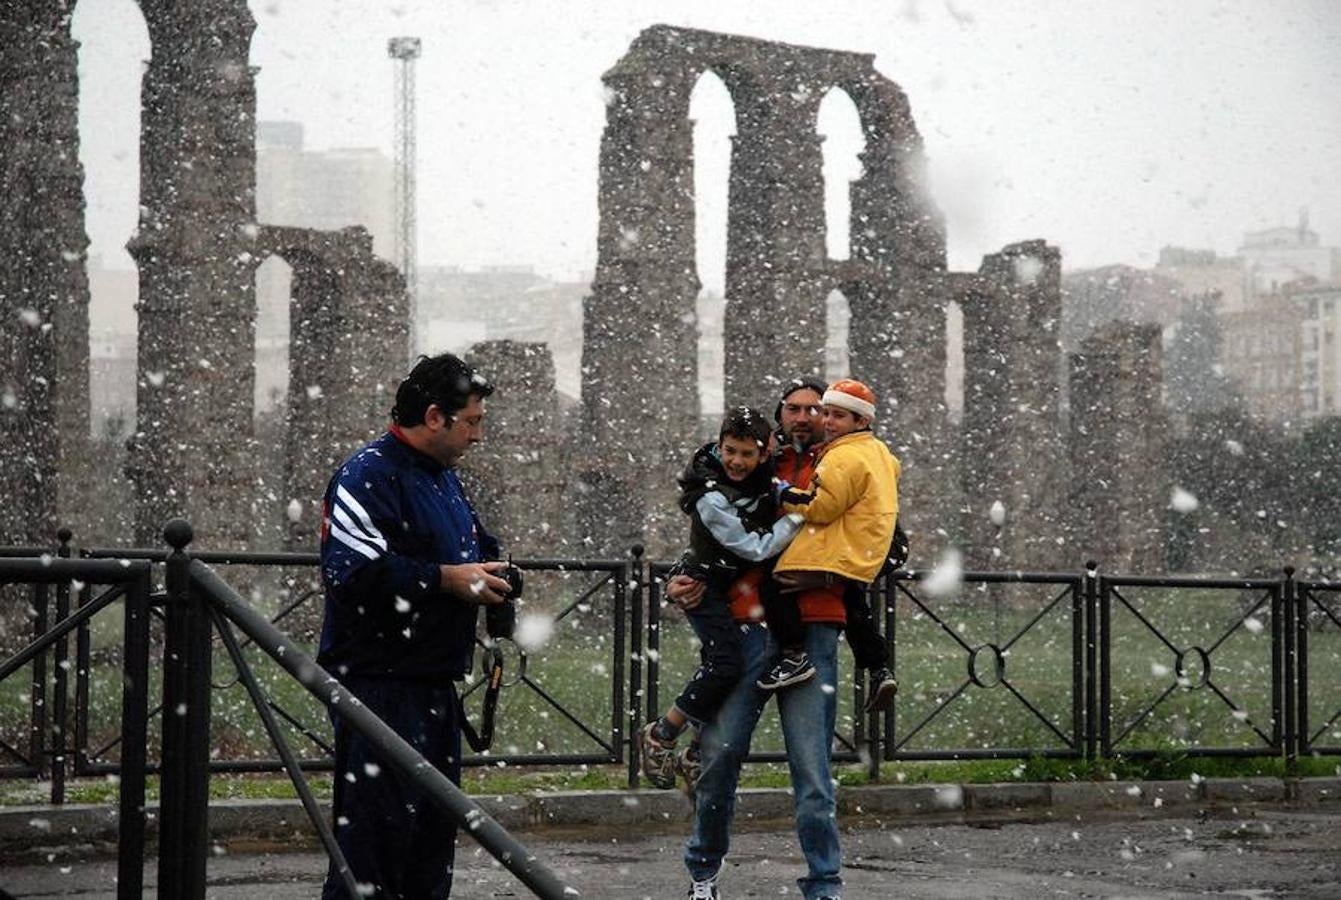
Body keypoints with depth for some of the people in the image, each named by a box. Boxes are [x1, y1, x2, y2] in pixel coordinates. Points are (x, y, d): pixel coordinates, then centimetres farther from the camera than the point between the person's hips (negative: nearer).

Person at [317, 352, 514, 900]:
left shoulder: (445, 476, 18)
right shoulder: (368, 475, -14)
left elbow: (474, 546, 32)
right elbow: (353, 571, -25)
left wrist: (487, 574, 8)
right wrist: (447, 579, -20)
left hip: (435, 685, 10)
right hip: (377, 685, -10)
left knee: (435, 826, 14)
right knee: (375, 830, -10)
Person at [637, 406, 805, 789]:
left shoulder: (765, 471, -7)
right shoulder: (711, 498, -28)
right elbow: (757, 548, -26)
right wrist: (800, 514, -28)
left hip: (742, 585, 8)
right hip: (706, 584, -8)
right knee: (725, 664, -21)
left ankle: (697, 756, 16)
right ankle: (658, 737, -6)